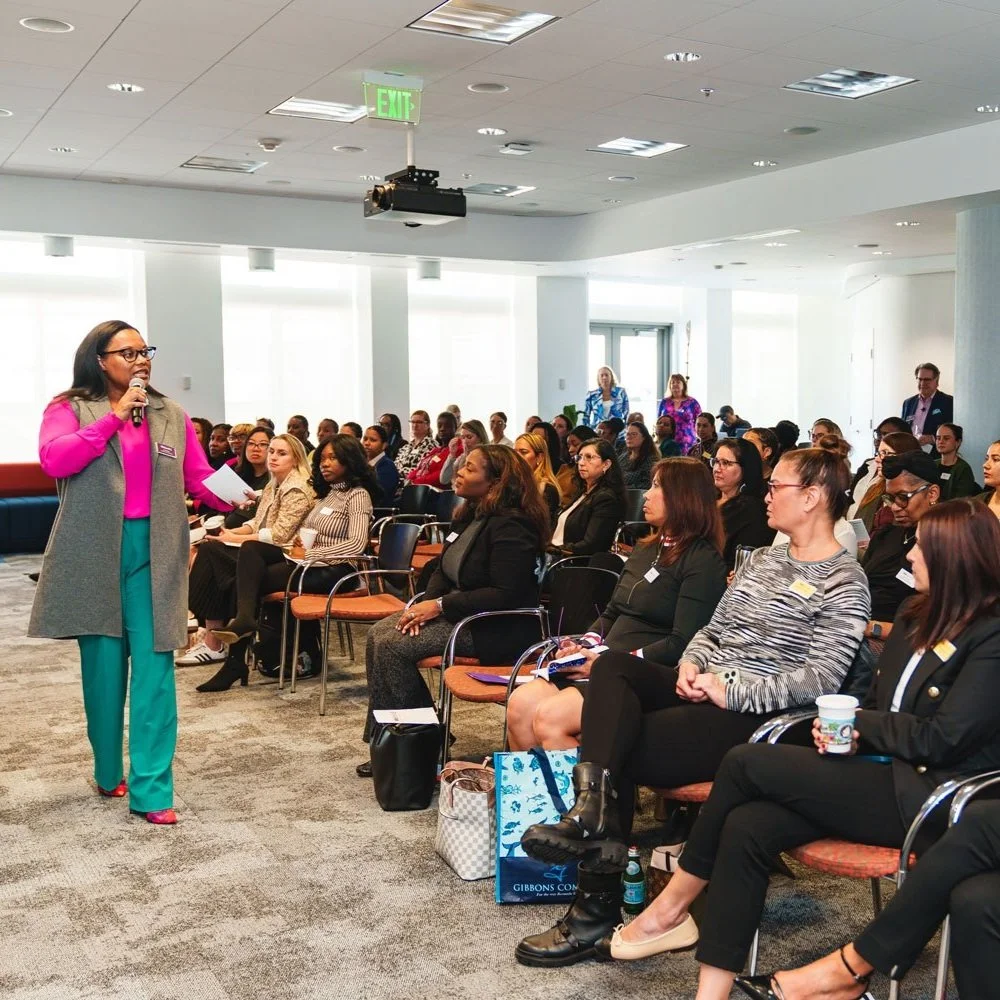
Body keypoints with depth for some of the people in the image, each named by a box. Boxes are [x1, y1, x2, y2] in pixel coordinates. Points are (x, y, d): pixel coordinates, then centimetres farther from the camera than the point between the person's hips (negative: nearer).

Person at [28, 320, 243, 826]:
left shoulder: (171, 415, 10)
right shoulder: (69, 408, 2)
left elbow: (201, 477, 8)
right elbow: (52, 460, -16)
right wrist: (114, 418, -17)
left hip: (152, 553, 1)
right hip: (94, 554, -1)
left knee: (154, 669, -5)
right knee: (103, 665, 8)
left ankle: (152, 789, -3)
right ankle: (108, 773, 26)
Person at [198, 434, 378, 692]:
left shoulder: (358, 495, -6)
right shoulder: (326, 492, 21)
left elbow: (356, 544, -20)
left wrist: (309, 554, -21)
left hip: (333, 570, -8)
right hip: (310, 562, 8)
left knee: (253, 578, -16)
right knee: (250, 548, -16)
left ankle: (236, 661, -15)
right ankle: (244, 618, -31)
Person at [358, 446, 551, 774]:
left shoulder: (511, 526, -19)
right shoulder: (469, 516, 10)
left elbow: (505, 595, -24)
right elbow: (444, 570, 17)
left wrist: (441, 606, -21)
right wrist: (427, 602, -5)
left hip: (497, 628, -10)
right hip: (458, 610, 10)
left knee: (392, 646, -19)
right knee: (378, 634, -6)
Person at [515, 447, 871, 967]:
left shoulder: (843, 582, -6)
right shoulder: (761, 559, 20)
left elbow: (822, 676, -16)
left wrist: (733, 691, -20)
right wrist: (691, 662, -1)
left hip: (756, 714, -7)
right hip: (704, 688, 8)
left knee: (619, 752, -21)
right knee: (612, 664, -22)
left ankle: (599, 907, -11)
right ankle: (593, 806, -38)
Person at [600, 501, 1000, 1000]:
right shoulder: (915, 615, 15)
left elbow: (941, 739, -16)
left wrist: (858, 724, -5)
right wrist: (849, 733, -3)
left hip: (925, 796, -7)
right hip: (880, 774, 7)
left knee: (746, 762, -18)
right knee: (747, 825, -20)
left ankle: (672, 905, 1)